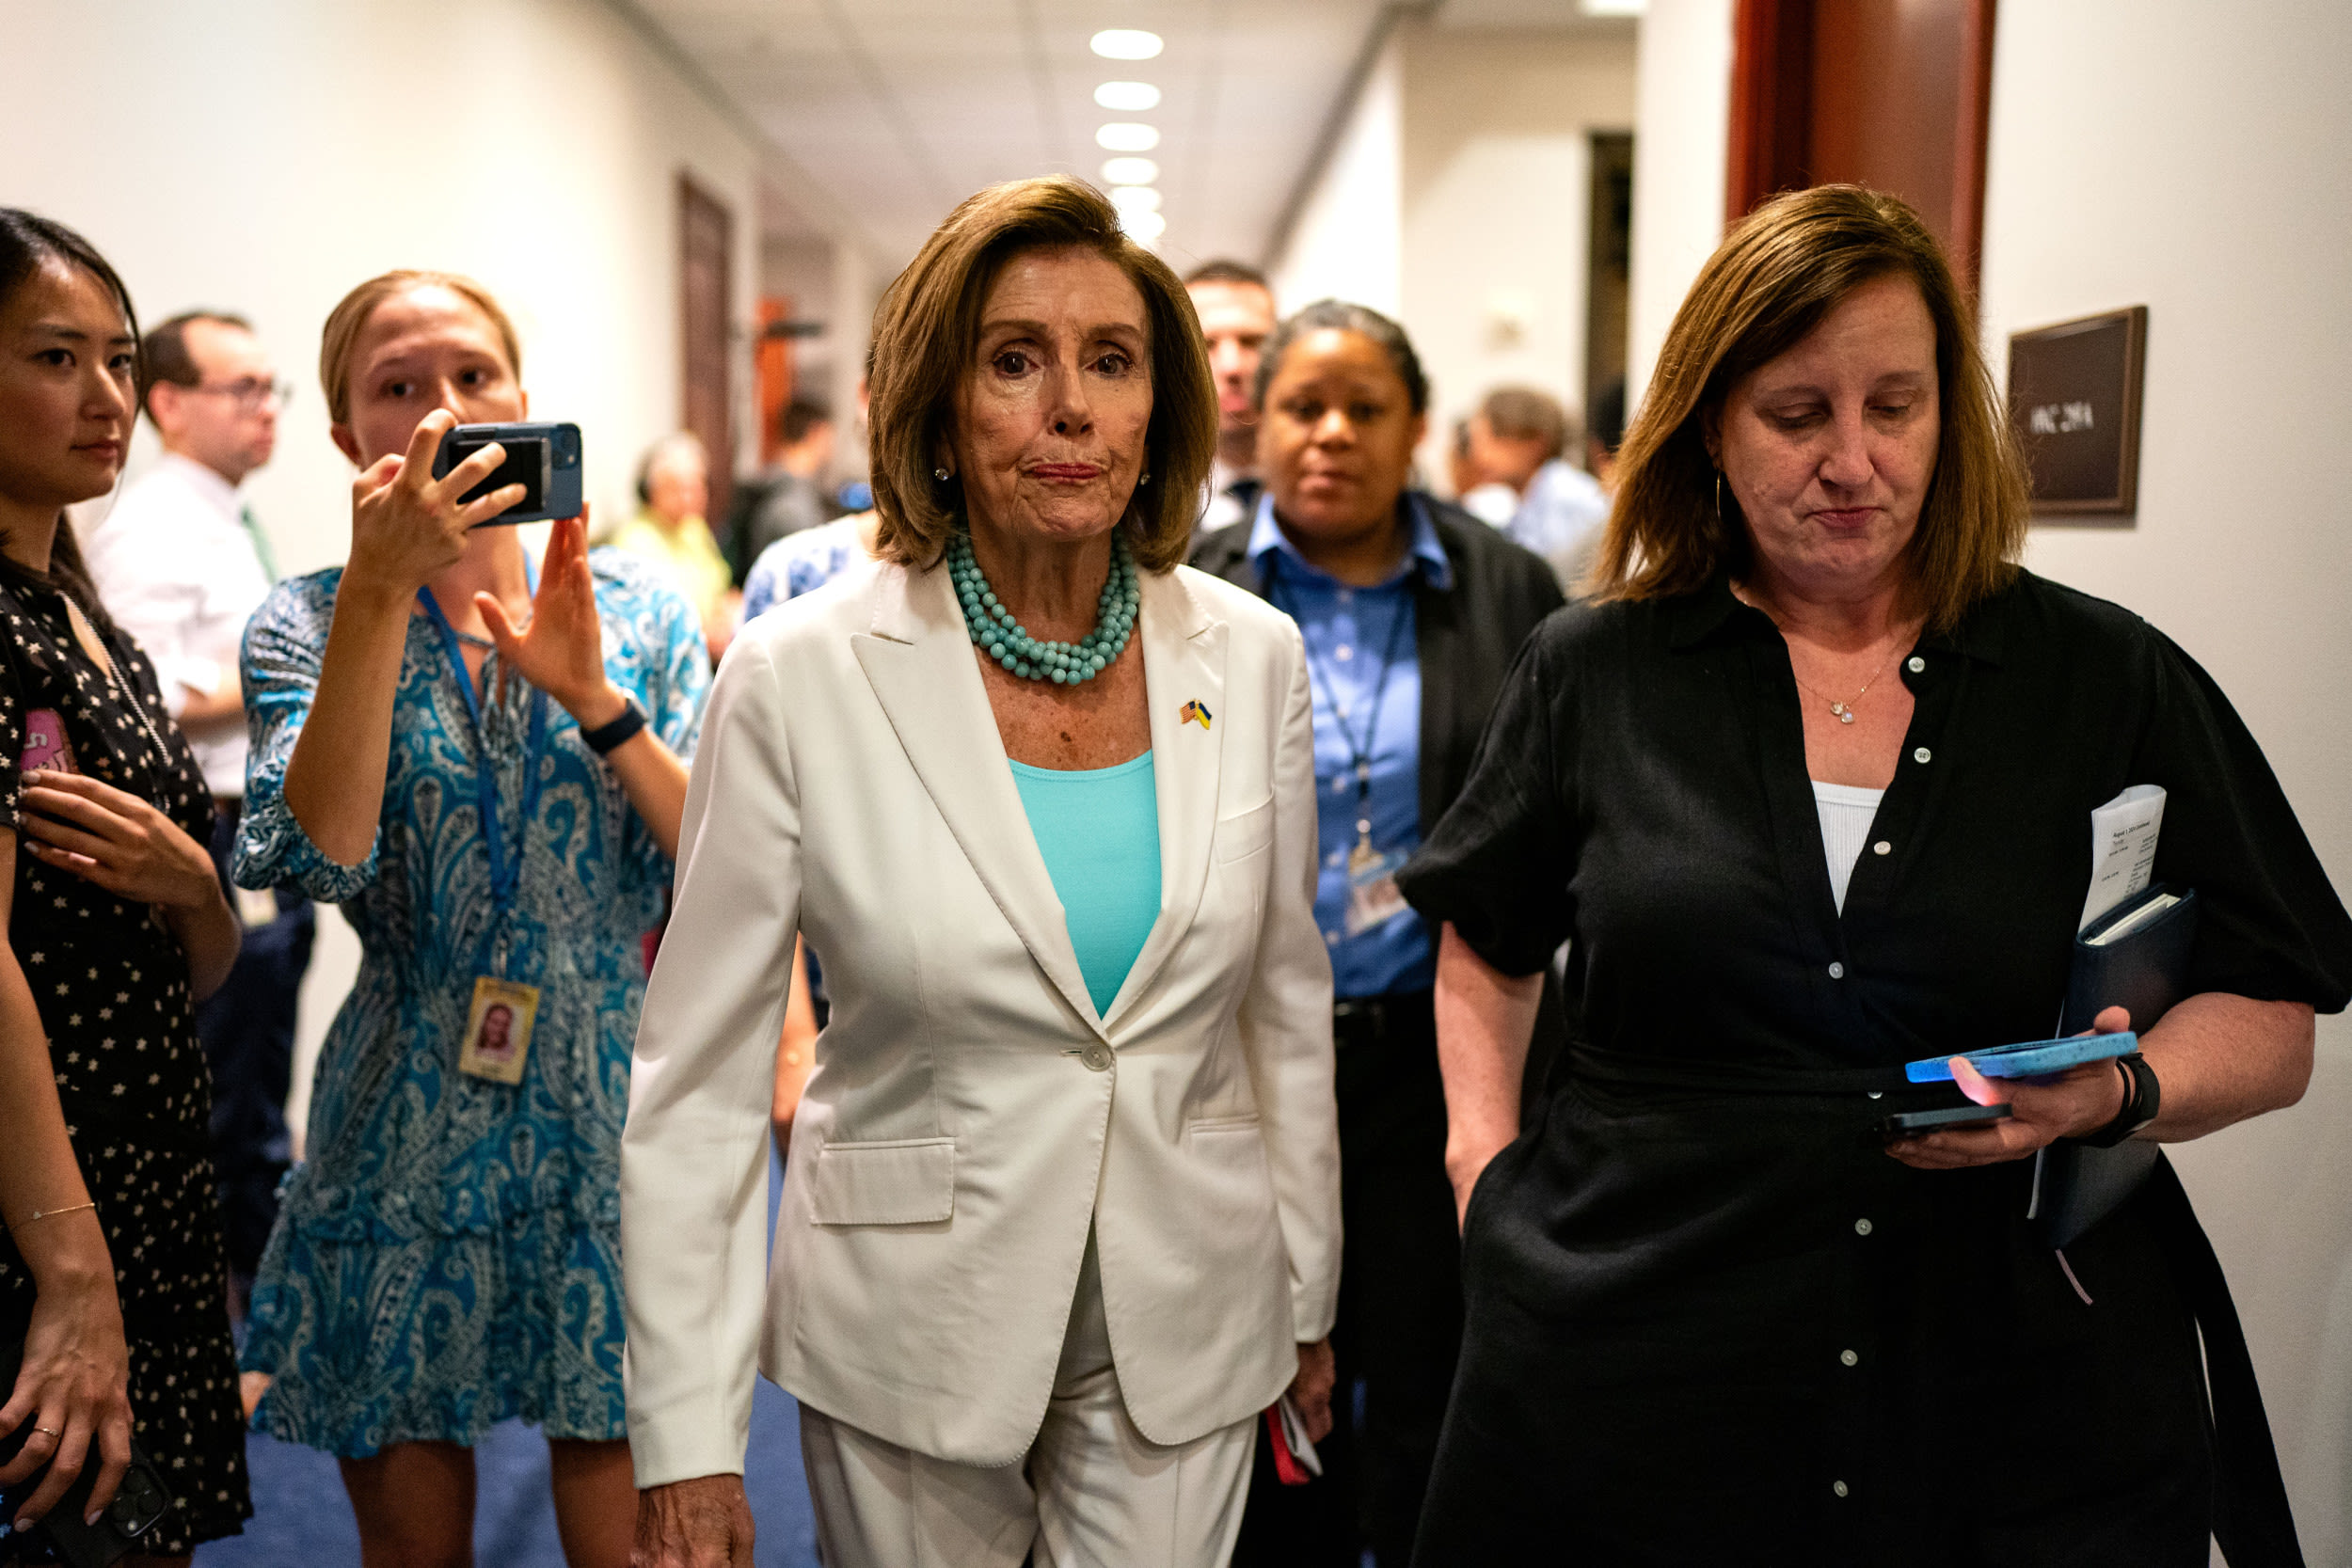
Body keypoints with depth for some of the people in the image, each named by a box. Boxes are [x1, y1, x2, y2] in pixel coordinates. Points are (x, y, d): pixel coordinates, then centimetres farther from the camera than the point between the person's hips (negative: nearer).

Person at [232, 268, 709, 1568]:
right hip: (408, 1145, 0)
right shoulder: (308, 623, 0)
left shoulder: (637, 605, 2)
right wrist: (381, 592, -24)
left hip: (616, 1121, 0)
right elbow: (323, 854, -19)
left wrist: (591, 696, -19)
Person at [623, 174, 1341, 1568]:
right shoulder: (803, 676, -13)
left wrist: (1308, 1299, 12)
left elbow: (1287, 1000, 7)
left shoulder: (1252, 657, -4)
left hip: (1187, 1332, 2)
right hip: (909, 1330, -2)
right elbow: (699, 1074, -9)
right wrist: (687, 1442, -9)